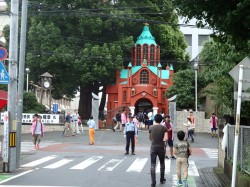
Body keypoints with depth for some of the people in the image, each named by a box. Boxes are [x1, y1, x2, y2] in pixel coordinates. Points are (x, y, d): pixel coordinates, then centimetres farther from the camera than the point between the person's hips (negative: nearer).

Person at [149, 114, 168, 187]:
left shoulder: (151, 127, -2)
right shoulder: (163, 128, -7)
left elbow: (149, 138, 8)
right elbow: (166, 138, -16)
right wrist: (163, 141, 4)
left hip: (153, 147, 0)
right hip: (161, 148, 0)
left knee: (153, 165, 0)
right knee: (162, 164, 19)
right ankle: (162, 179, 30)